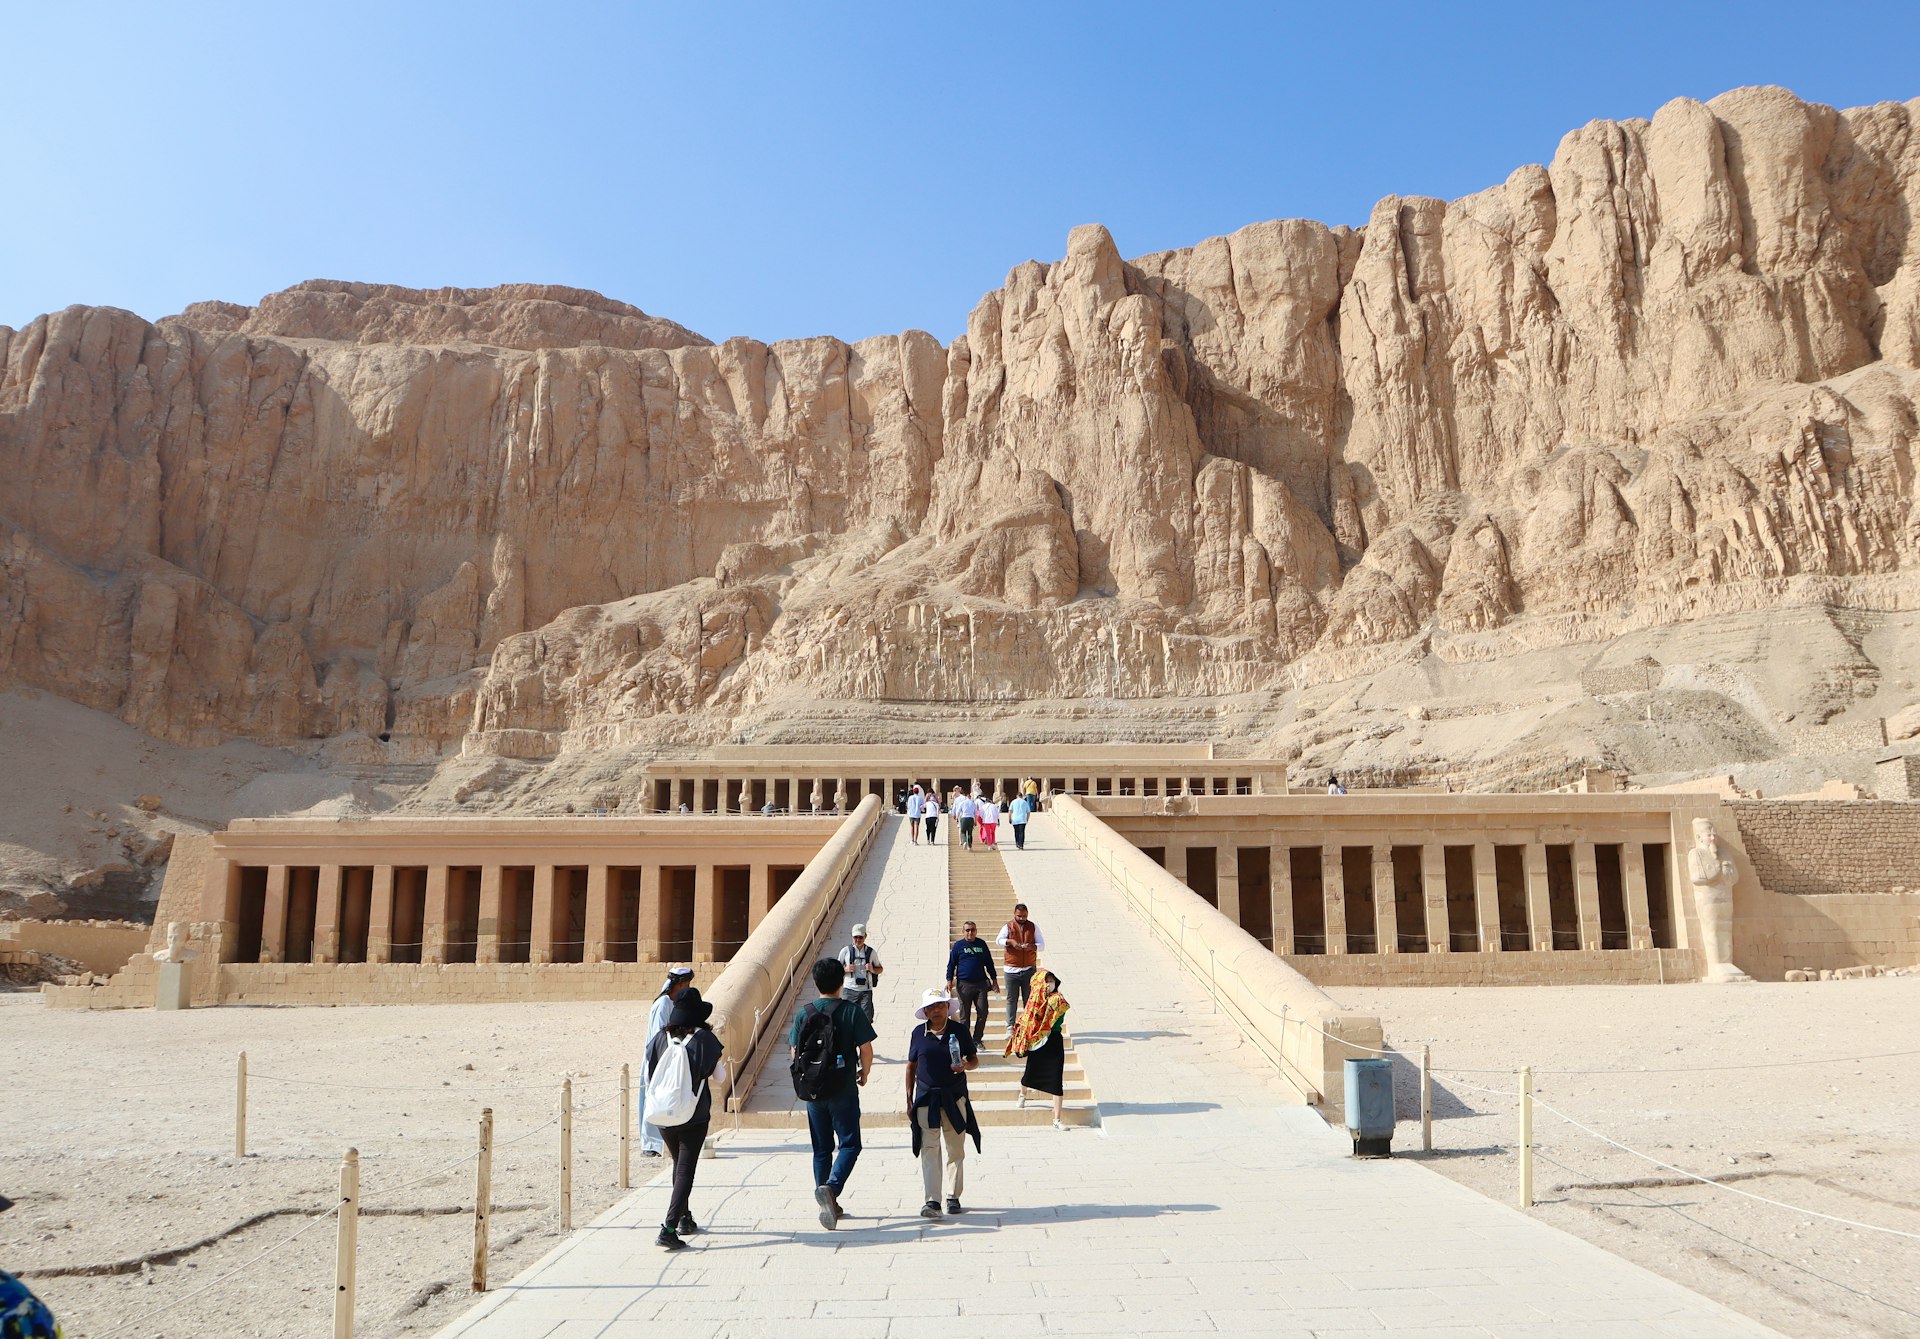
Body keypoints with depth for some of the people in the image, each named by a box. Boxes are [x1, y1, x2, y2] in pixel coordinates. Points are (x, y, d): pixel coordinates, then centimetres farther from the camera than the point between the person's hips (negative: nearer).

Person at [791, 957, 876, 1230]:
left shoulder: (803, 1014, 0)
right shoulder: (852, 1011, -9)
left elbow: (795, 1052, 4)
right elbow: (866, 1050, -9)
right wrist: (864, 1074, 11)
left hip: (814, 1090, 4)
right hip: (843, 1090, -3)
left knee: (822, 1148, 14)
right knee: (849, 1144, 4)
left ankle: (829, 1205, 19)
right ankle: (831, 1187, -20)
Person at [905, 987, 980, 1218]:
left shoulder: (959, 1031, 0)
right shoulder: (919, 1033, 1)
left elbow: (974, 1058, 9)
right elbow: (911, 1066, 8)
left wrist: (965, 1065, -15)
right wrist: (909, 1100, 6)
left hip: (955, 1097, 1)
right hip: (926, 1098, -1)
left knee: (956, 1151, 8)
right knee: (929, 1150, -6)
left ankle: (953, 1197, 21)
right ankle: (932, 1201, -6)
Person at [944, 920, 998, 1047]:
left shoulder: (982, 944, 9)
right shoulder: (958, 945, 2)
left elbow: (989, 963, 16)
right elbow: (951, 964, 4)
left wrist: (994, 980, 14)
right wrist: (949, 981, -5)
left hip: (981, 984, 2)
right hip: (964, 984, -2)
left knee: (983, 1013, -1)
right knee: (965, 1014, 2)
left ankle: (977, 1040, 12)